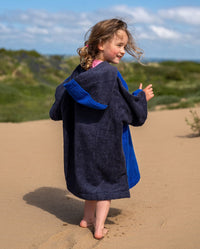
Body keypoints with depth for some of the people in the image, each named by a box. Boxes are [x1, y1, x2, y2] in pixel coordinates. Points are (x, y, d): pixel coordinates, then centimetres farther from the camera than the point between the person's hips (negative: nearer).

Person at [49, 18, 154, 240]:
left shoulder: (80, 72, -1)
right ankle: (99, 227, 12)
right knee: (108, 179, 8)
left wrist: (56, 112, 28)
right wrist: (142, 97, 5)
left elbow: (62, 92, 9)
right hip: (107, 138, -6)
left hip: (82, 138, 6)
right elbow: (128, 107, -13)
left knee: (92, 175, 22)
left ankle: (88, 217, 33)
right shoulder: (111, 74, -19)